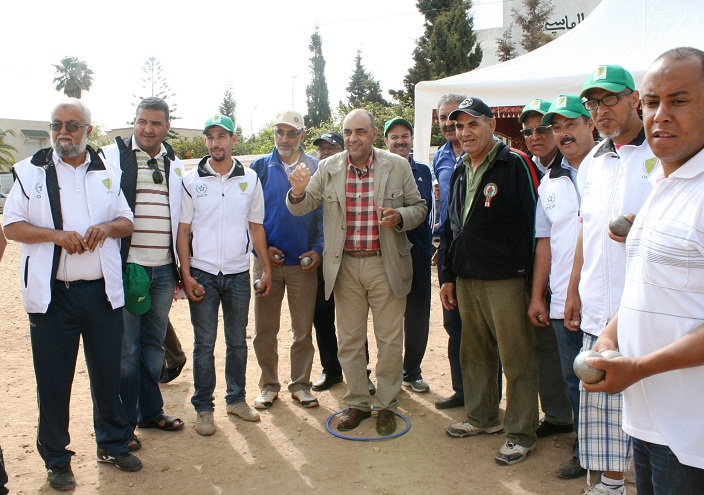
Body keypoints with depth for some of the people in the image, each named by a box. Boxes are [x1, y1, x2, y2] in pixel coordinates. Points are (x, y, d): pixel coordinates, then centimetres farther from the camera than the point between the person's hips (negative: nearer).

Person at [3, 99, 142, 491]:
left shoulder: (107, 173, 10)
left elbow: (127, 222, 14)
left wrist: (108, 227, -9)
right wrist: (57, 235, -16)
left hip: (102, 292, 2)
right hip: (52, 294, -2)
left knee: (108, 373, 11)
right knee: (53, 380, 7)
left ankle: (114, 444, 29)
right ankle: (56, 459, 24)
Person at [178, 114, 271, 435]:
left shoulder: (250, 179, 6)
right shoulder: (191, 180, 1)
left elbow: (256, 227, 9)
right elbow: (183, 230, 1)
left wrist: (266, 269, 5)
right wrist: (186, 274, -7)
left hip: (238, 274, 2)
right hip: (202, 273, -2)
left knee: (238, 341, 11)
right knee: (204, 344, 4)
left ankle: (236, 399, 27)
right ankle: (203, 408, 16)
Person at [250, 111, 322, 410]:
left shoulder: (316, 169, 3)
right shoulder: (260, 167, 5)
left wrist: (318, 249, -7)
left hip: (304, 262, 0)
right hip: (267, 260, 1)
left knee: (303, 329, 8)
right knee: (264, 329, 7)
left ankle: (300, 384, 23)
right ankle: (269, 385, 23)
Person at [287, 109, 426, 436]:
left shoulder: (398, 167, -2)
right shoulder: (329, 168, 1)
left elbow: (419, 208, 4)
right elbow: (301, 208, 2)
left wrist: (399, 217, -18)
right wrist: (298, 191, -22)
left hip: (386, 265, -1)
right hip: (345, 266, 2)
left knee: (389, 341, 7)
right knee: (349, 341, 12)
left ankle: (386, 405, 25)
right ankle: (357, 403, 29)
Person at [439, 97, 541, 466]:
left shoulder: (516, 165, -8)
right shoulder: (459, 173, 15)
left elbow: (533, 221, -12)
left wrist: (527, 272, -14)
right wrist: (449, 276, 17)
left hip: (506, 279, -7)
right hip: (466, 279, 7)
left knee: (516, 358, 2)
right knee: (474, 352, 16)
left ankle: (521, 433, 16)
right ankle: (482, 417, 33)